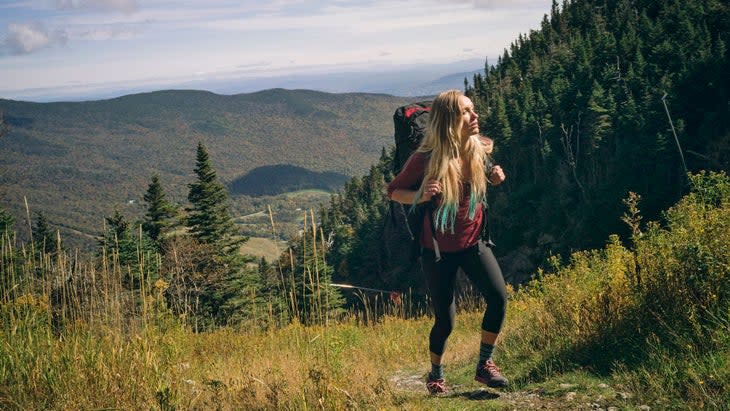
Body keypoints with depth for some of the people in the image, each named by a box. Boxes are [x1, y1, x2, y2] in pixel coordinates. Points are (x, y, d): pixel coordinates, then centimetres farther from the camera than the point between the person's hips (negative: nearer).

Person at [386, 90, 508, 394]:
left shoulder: (481, 149, -8)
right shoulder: (425, 159, -20)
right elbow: (394, 191, -6)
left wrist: (494, 178, -8)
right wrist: (421, 195, -27)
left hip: (472, 242, 3)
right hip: (438, 249, -3)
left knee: (498, 297, -18)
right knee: (445, 321, 2)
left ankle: (484, 366, 1)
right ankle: (435, 375, 30)